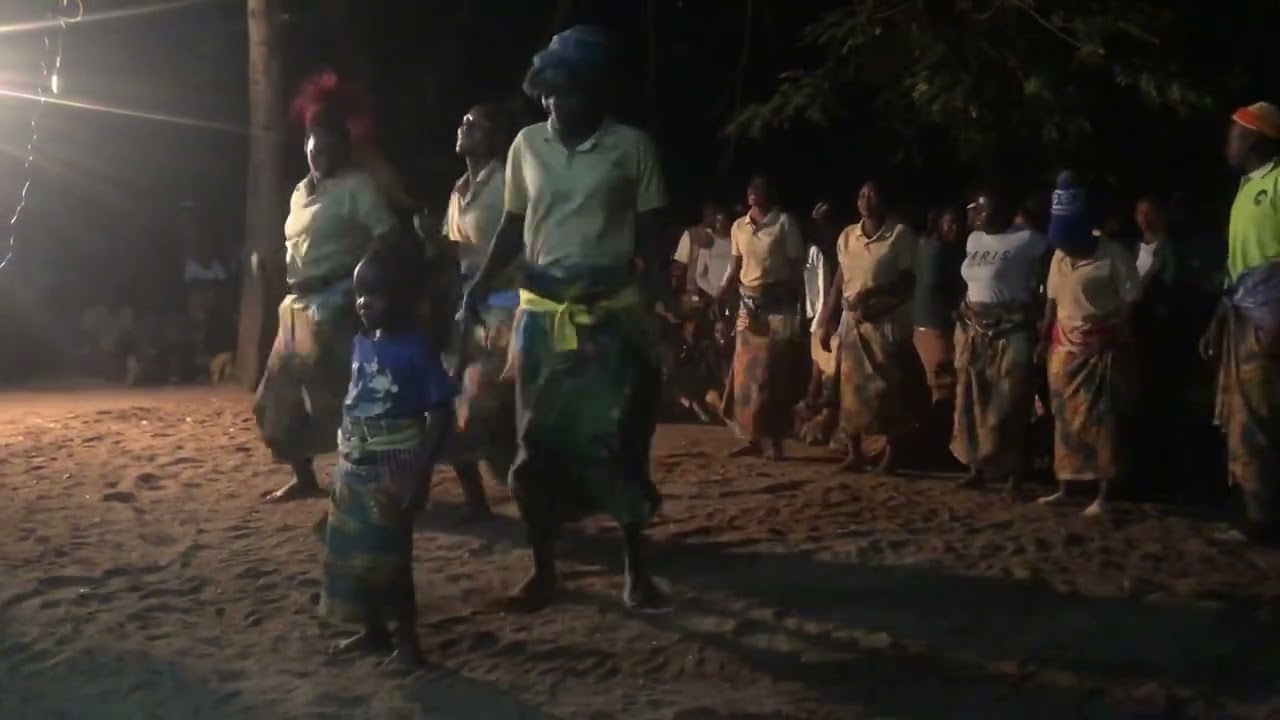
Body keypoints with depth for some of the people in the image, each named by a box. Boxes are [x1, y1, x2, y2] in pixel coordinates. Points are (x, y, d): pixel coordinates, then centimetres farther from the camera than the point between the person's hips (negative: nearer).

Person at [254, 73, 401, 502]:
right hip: (299, 305, 9)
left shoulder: (357, 186, -6)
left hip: (336, 304, -9)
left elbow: (387, 236, -15)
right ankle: (304, 478, 26)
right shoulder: (301, 192, 18)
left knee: (334, 394, -12)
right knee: (281, 395, 13)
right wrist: (292, 288, 13)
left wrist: (354, 277, -21)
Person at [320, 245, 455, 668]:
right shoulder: (360, 344, 6)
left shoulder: (416, 350, -16)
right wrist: (342, 462, 13)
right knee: (351, 554, 14)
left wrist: (421, 474, -22)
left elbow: (440, 415, -16)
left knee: (388, 557, -2)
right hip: (354, 470, 8)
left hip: (393, 471, -7)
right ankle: (374, 630, 29)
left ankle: (406, 638, 14)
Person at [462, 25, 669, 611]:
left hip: (613, 314, -2)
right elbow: (513, 228, 10)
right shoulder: (527, 145, 5)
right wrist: (480, 287, -4)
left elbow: (651, 236, 0)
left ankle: (637, 571, 14)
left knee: (618, 441, 1)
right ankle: (543, 571, 16)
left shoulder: (631, 147, -3)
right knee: (540, 442, 5)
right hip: (541, 315, 2)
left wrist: (655, 303, -13)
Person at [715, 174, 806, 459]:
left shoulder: (784, 223, -5)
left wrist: (799, 309, -11)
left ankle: (774, 439, 3)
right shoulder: (738, 226, 10)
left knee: (773, 373, -3)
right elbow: (735, 268, 13)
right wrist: (716, 299, 1)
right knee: (745, 374, 5)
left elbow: (797, 268, -6)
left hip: (777, 305, -5)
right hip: (748, 305, 5)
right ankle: (754, 438, 13)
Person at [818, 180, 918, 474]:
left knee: (887, 389, -1)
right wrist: (827, 322, 9)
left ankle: (889, 454, 8)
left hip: (888, 322, -5)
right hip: (852, 321, 5)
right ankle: (855, 452, 13)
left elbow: (908, 282, -9)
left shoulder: (900, 234, -5)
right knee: (852, 386, 5)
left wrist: (873, 293, -22)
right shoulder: (846, 236, 10)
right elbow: (838, 282, 12)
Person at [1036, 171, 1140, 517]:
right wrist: (1044, 339, 9)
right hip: (1065, 347, 6)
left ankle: (1102, 496, -1)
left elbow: (1130, 300, -11)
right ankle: (1063, 487, 17)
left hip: (1102, 348, -6)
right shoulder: (1059, 256, 7)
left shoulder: (1113, 254, -11)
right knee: (1065, 418, 9)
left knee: (1099, 420, -5)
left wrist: (1111, 328, -19)